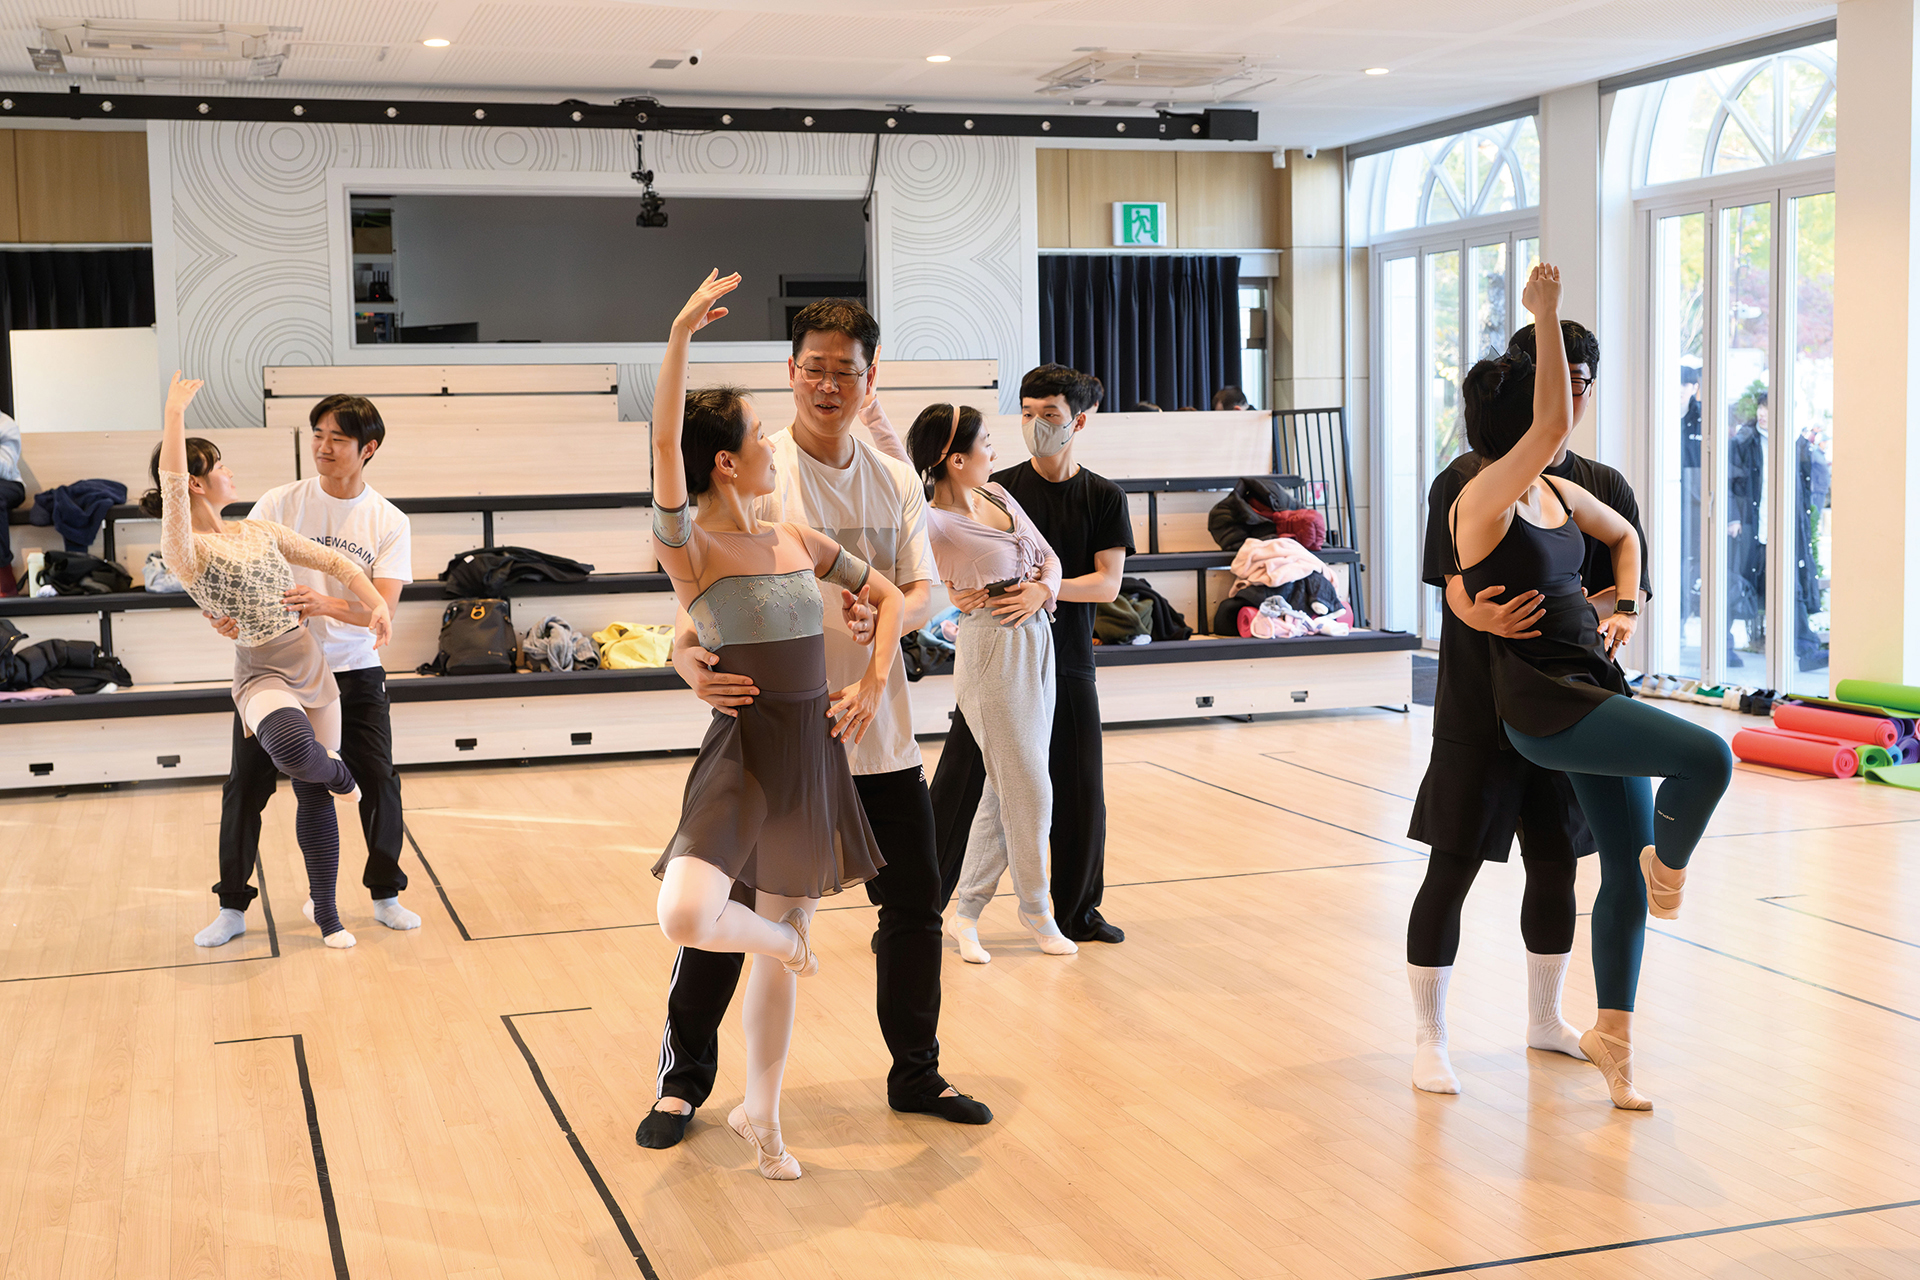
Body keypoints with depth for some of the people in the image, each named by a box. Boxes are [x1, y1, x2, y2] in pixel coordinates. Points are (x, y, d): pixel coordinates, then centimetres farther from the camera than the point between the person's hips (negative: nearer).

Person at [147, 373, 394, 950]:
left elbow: (334, 562, 13)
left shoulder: (261, 531, 11)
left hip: (315, 672, 6)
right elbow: (170, 482, -28)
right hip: (263, 675, -6)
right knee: (295, 749, -39)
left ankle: (326, 915, 27)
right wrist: (174, 411, -24)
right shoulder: (185, 550, -10)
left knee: (316, 798, 11)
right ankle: (335, 772, -1)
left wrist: (377, 605, -2)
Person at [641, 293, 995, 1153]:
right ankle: (682, 1082, 20)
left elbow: (924, 589, 5)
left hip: (878, 734, 5)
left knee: (915, 905, 10)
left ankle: (915, 1074, 29)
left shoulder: (896, 482, 7)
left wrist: (892, 613, -19)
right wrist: (691, 658, -35)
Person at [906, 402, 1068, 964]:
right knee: (1029, 789, 1)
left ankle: (966, 915, 20)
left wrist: (1042, 589, -7)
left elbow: (1048, 556, 14)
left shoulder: (998, 494, 8)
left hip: (1036, 638, 8)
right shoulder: (934, 522, -14)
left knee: (1006, 787, 11)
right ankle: (1035, 908, 21)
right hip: (991, 648, -8)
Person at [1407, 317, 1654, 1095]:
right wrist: (1484, 616, -37)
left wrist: (1591, 611, -21)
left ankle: (1545, 1019, 32)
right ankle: (1429, 1037, 9)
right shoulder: (1468, 478, -7)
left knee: (1555, 863, 14)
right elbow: (1455, 585, -14)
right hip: (1479, 708, -5)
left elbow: (1627, 589, 2)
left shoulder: (1605, 488, 7)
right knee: (1453, 868, -2)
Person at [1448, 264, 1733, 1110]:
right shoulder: (1483, 501, -15)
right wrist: (1547, 316, -24)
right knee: (1707, 758, -25)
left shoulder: (1558, 494, 9)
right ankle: (1668, 866, 7)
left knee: (1625, 870, 10)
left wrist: (1624, 609, 15)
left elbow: (1623, 535, 29)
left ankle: (1612, 1037, 25)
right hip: (1543, 706, -8)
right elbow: (1554, 423, -30)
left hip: (1595, 688, 8)